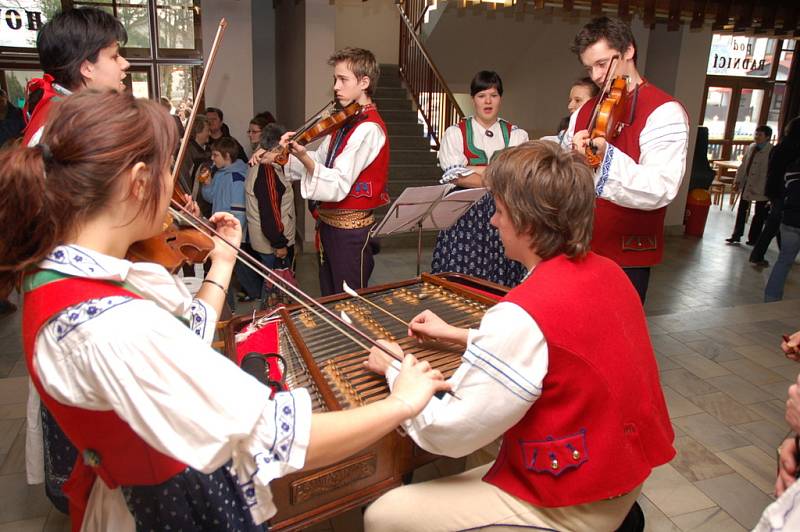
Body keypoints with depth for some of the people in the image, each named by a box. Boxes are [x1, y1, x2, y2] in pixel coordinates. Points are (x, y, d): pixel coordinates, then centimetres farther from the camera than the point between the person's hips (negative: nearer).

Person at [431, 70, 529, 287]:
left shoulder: (517, 135, 11)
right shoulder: (455, 133, 7)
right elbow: (456, 177, -7)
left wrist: (473, 169, -8)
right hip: (465, 216, -1)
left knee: (500, 278, -2)